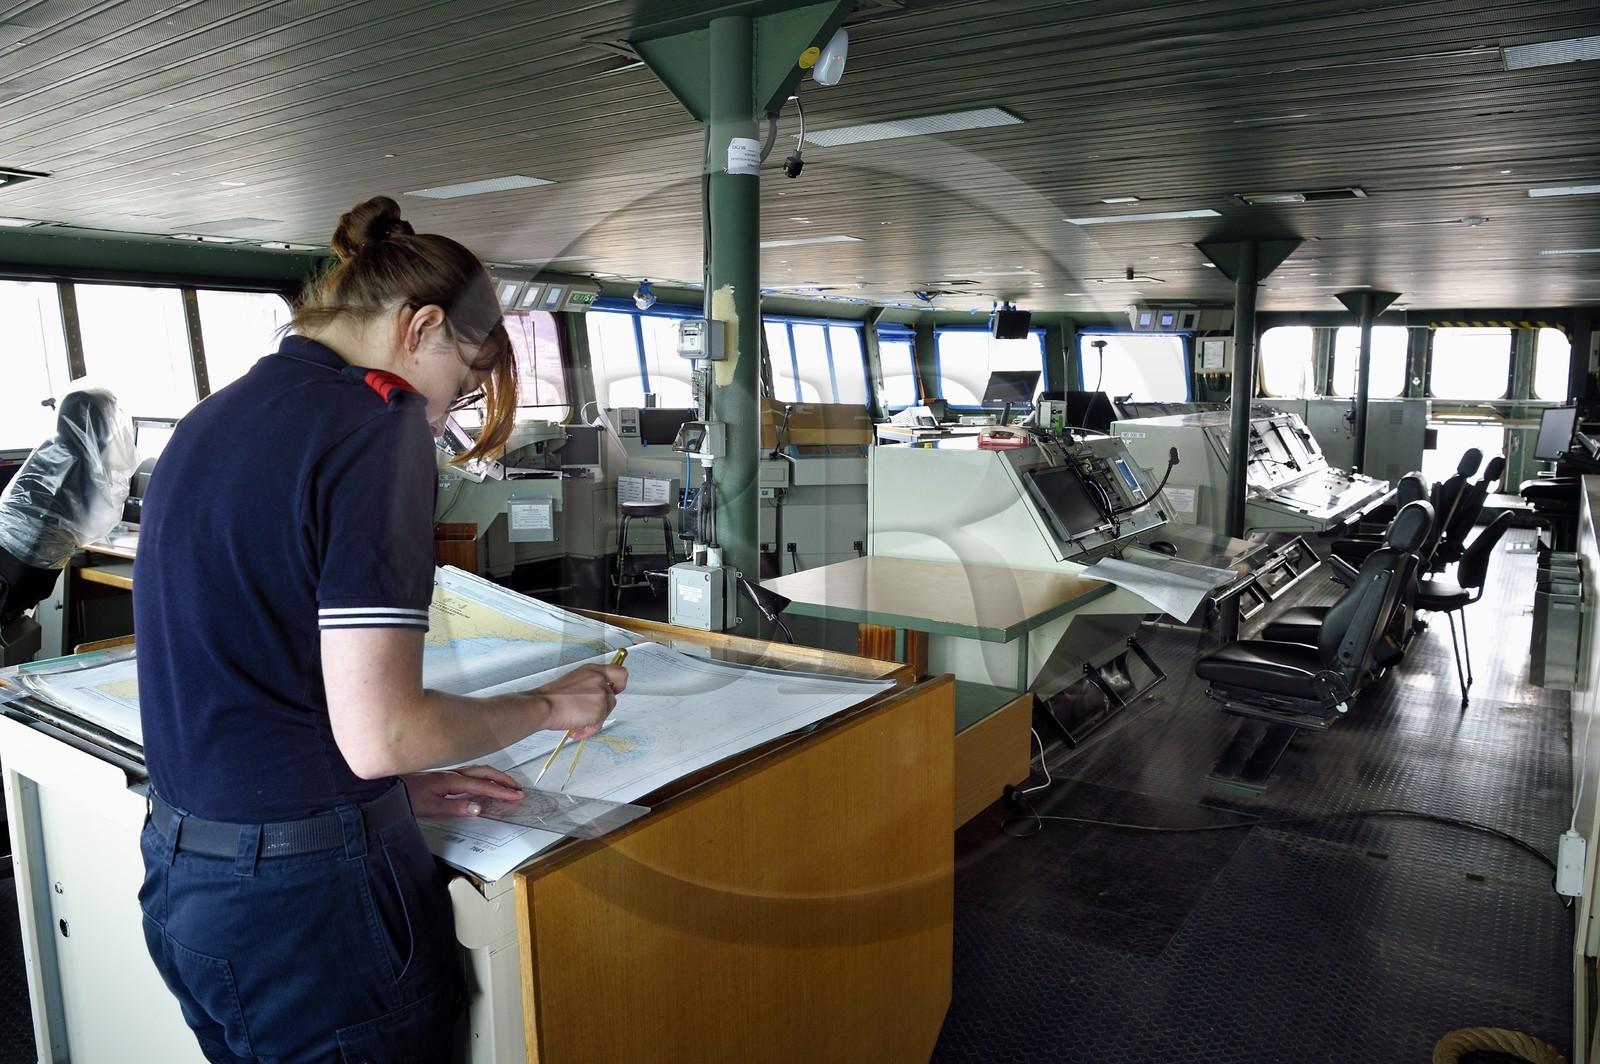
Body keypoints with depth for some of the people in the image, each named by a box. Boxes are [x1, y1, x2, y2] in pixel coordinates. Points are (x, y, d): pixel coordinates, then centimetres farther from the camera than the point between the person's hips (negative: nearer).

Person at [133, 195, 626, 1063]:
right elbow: (378, 730, -23)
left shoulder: (208, 421, 9)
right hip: (307, 897, -8)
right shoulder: (374, 429, -18)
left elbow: (234, 674, 12)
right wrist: (550, 704, -7)